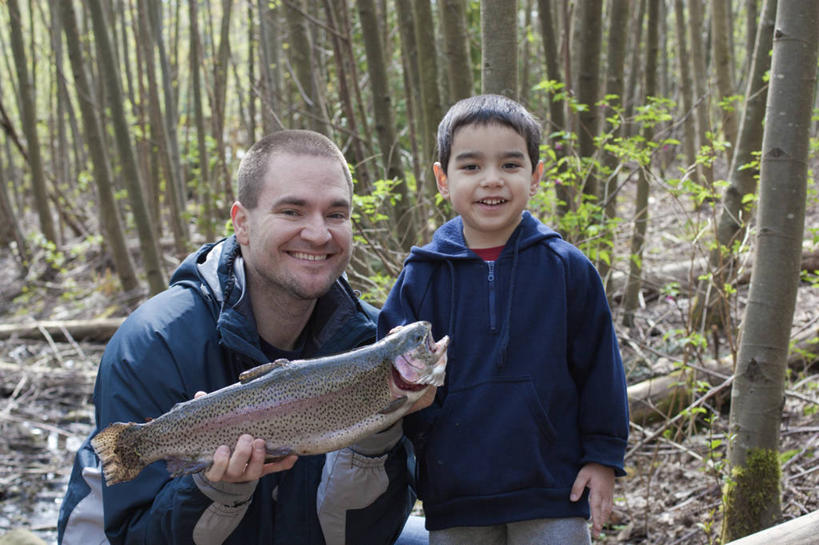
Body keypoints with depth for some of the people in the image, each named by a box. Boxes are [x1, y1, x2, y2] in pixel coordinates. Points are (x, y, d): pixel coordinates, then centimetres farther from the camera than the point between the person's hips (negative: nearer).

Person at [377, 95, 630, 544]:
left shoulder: (568, 268, -2)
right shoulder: (422, 276, 0)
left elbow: (599, 365, 4)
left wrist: (603, 456, 4)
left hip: (552, 492, -1)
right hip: (453, 498, 1)